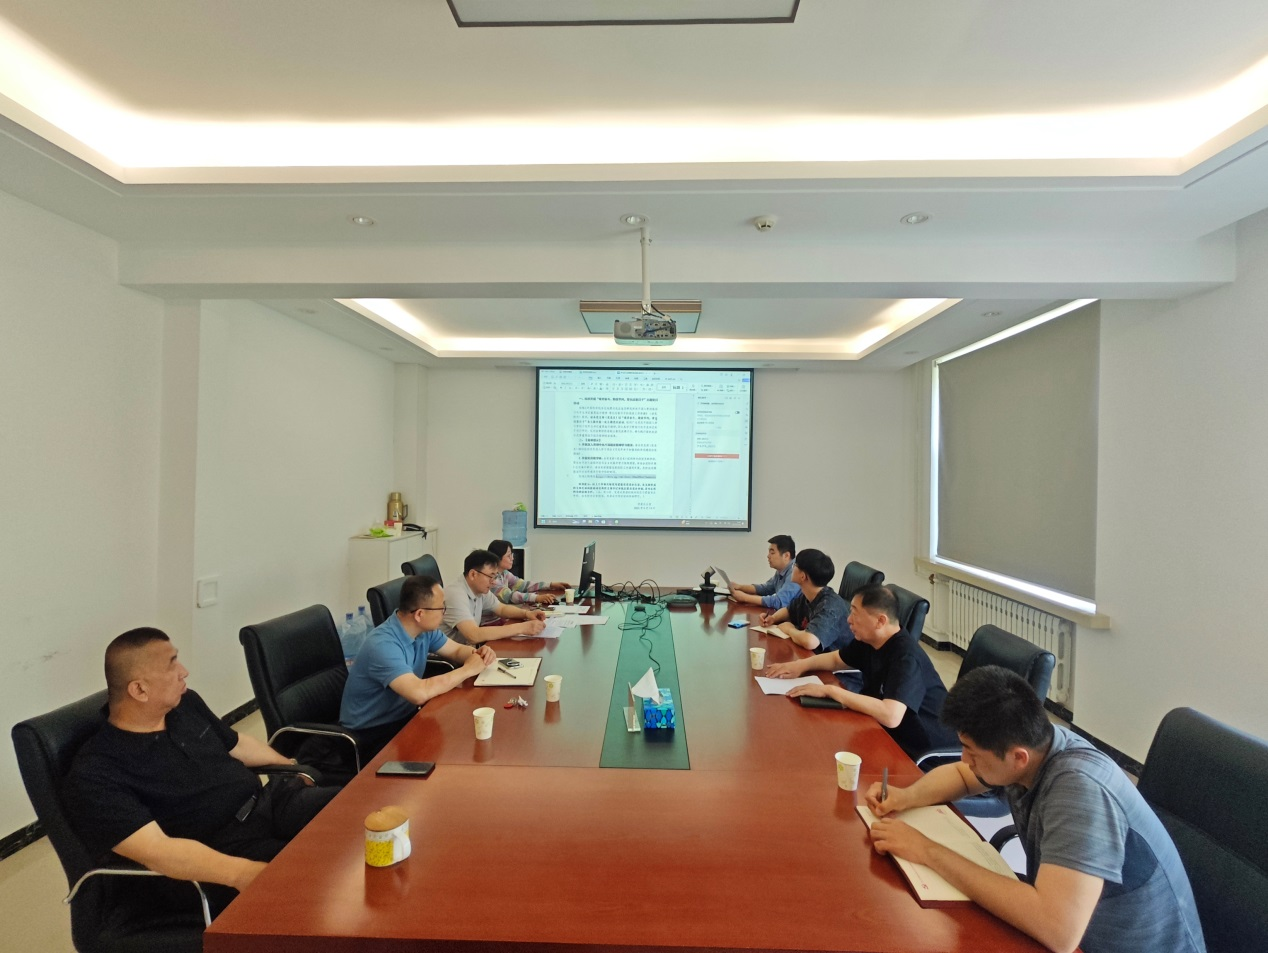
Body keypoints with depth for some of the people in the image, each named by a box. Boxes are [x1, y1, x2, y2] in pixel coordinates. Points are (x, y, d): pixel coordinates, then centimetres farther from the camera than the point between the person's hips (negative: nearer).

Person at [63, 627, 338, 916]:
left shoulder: (185, 703, 10)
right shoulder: (96, 774, -11)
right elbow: (156, 851, -23)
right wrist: (242, 872, -34)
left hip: (272, 802, 7)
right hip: (225, 860, -7)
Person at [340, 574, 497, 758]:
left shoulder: (424, 630, -5)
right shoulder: (383, 645, -30)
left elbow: (457, 650, 11)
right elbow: (419, 693, -41)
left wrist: (477, 653, -13)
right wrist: (467, 670, -28)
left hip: (404, 716, 8)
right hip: (371, 733, -8)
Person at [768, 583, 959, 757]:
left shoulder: (907, 658, -28)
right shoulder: (868, 641, -2)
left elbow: (890, 716, -41)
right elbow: (836, 659, 17)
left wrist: (831, 690, -32)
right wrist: (801, 665, -1)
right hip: (894, 735, 7)